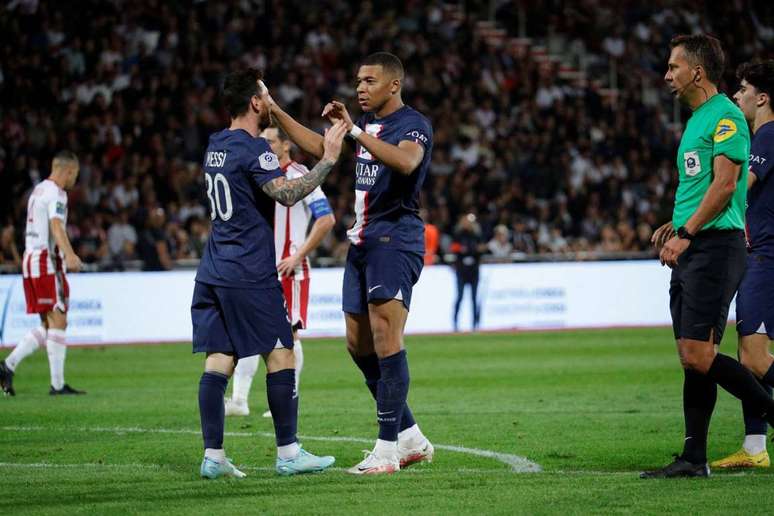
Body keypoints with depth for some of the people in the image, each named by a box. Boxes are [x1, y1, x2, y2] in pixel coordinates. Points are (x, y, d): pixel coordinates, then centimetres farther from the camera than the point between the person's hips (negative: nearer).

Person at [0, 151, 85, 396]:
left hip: (30, 258, 9)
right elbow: (56, 226, -26)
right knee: (58, 322, -7)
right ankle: (57, 384, -9)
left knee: (48, 325, 11)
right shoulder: (56, 193, -10)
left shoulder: (38, 190, 19)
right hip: (47, 260, -9)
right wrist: (70, 255, -41)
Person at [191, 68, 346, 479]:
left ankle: (212, 456, 0)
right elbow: (286, 194, -25)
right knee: (280, 354, -1)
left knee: (218, 360, 4)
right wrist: (328, 159, -21)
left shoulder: (216, 145, 15)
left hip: (213, 272, 8)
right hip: (249, 273, -8)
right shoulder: (252, 148, -12)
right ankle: (288, 453, 0)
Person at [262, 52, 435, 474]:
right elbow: (319, 147, 29)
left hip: (395, 239, -9)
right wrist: (275, 111, 23)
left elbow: (406, 161, -31)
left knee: (385, 340, -15)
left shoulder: (413, 123, -9)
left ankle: (387, 450, -15)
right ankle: (412, 439, 17)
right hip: (363, 241, 10)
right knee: (359, 345, 9)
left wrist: (355, 130, -33)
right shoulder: (367, 122, 18)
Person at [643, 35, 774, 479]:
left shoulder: (725, 116, -10)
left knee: (698, 357, -15)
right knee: (692, 357, 7)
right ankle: (694, 459, 8)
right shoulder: (696, 120, 20)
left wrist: (686, 233, -21)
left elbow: (725, 184, -18)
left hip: (715, 245, -10)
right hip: (691, 252, 10)